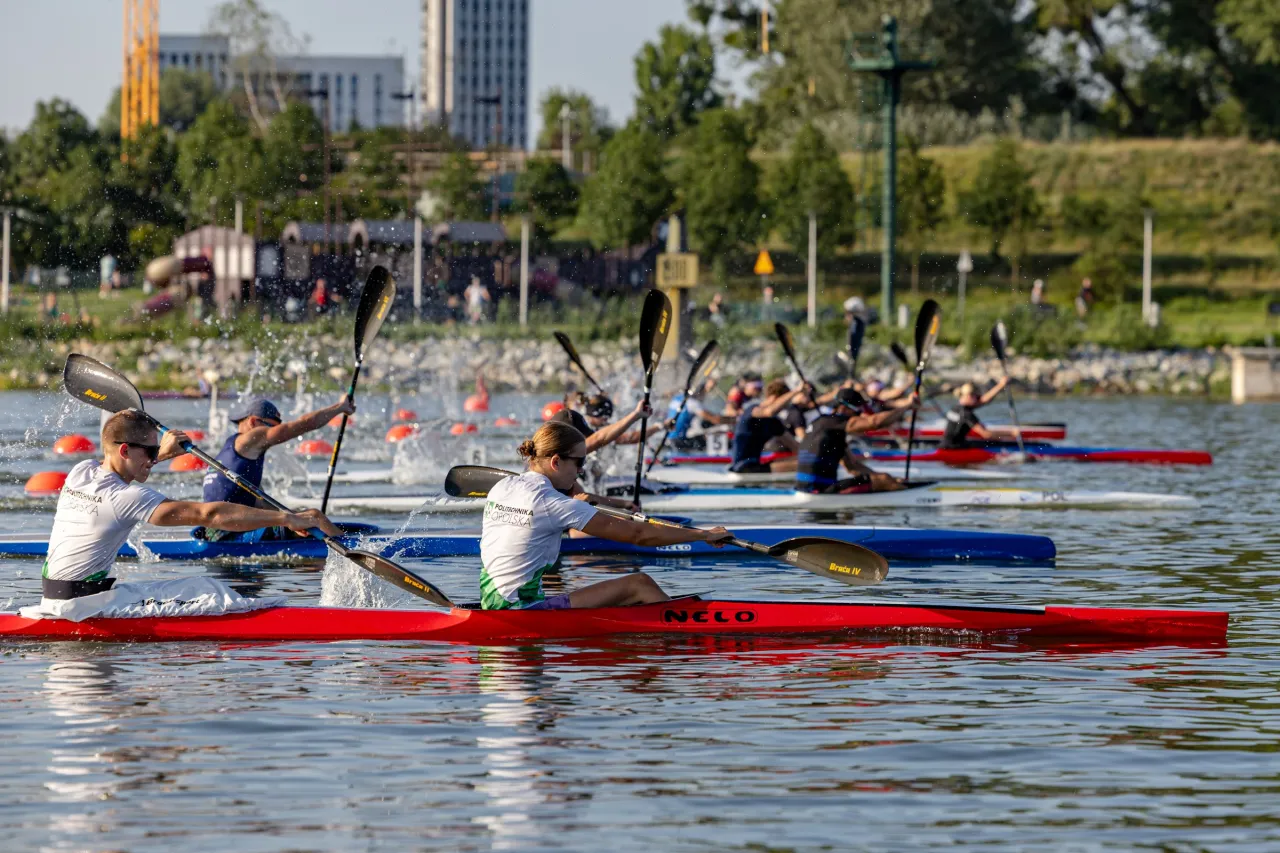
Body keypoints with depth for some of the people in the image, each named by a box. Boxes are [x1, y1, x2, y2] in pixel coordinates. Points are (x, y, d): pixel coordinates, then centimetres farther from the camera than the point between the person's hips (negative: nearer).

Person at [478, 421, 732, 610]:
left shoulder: (502, 487, 11)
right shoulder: (551, 504, -14)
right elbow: (638, 534, -11)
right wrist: (704, 535, -4)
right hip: (523, 615, -9)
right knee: (639, 585, -5)